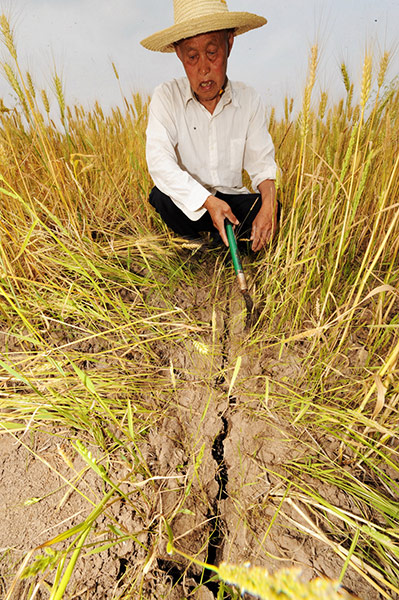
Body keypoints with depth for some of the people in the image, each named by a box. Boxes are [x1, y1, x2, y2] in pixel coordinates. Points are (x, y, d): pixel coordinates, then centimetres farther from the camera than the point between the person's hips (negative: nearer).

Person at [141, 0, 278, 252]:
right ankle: (192, 241, 0)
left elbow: (261, 162, -2)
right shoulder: (166, 97, -9)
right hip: (186, 203, -1)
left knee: (270, 210, -23)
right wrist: (208, 201, -32)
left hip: (231, 198, 2)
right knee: (163, 196, -33)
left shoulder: (249, 100, -2)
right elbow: (159, 162, -21)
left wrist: (269, 201, -24)